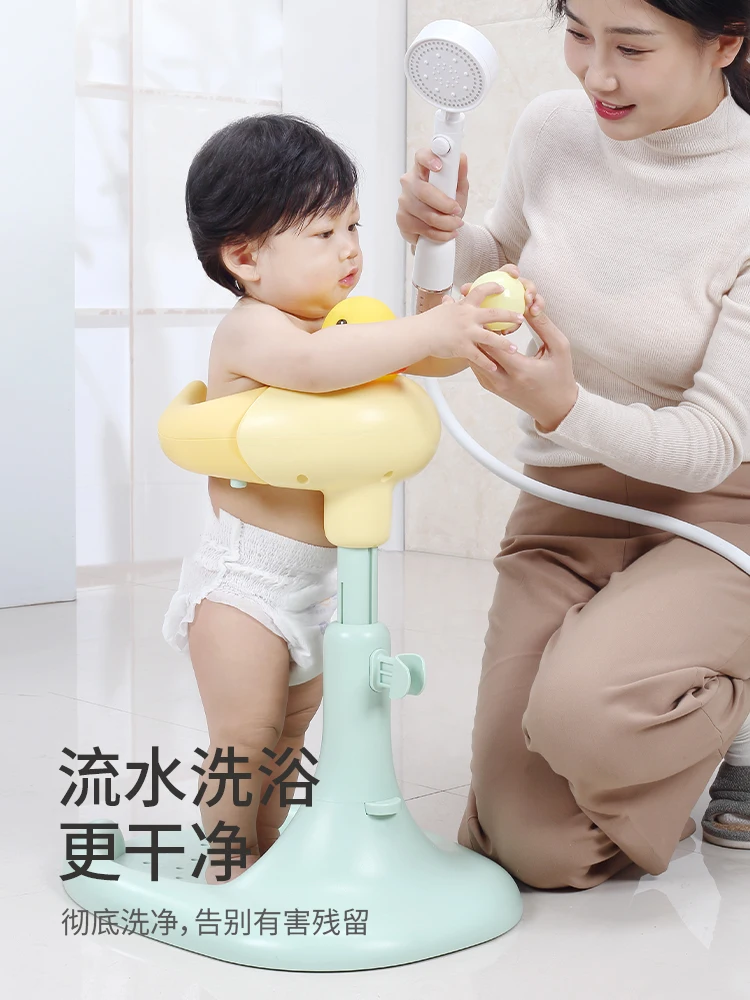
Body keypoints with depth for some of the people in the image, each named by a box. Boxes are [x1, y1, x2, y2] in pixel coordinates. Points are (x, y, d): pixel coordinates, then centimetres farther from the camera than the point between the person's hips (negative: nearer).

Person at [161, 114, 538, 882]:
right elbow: (312, 364, -41)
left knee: (290, 733, 20)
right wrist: (429, 330, -43)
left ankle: (270, 855, 34)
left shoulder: (342, 323, 7)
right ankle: (230, 878, 13)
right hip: (243, 578, -9)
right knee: (244, 742, 0)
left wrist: (476, 316, -14)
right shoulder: (251, 329, -20)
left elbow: (429, 357, 7)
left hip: (314, 573, 9)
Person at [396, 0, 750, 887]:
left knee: (583, 713, -35)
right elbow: (501, 258, 17)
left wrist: (566, 409, -35)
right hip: (562, 507, 4)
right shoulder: (553, 130, -5)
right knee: (535, 852, -5)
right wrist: (443, 237, -6)